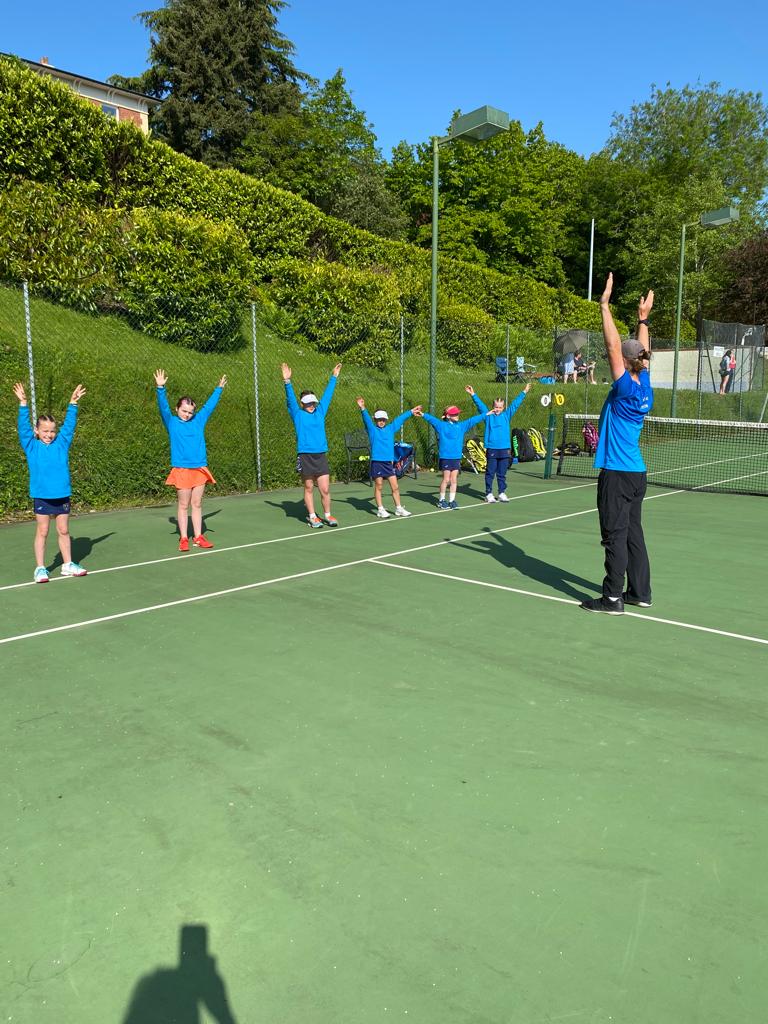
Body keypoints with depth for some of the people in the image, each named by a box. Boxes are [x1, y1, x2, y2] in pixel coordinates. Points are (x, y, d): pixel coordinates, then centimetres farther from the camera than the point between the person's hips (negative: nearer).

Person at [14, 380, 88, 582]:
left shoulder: (61, 444, 5)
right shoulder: (32, 447, -1)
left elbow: (69, 425, 4)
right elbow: (23, 427, -9)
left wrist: (73, 403, -3)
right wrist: (23, 403, -18)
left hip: (62, 495, 2)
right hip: (42, 496, -2)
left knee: (64, 531, 12)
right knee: (42, 532, 5)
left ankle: (68, 564, 22)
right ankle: (40, 568, 12)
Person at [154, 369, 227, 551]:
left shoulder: (198, 420, 11)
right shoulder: (172, 422, 1)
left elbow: (209, 405, 21)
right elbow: (163, 406, -12)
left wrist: (219, 389, 28)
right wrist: (160, 388, -25)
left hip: (200, 469, 4)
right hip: (181, 470, -3)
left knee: (197, 504, 9)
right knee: (183, 505, 2)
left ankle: (198, 537, 15)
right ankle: (183, 539, 8)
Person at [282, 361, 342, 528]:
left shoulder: (320, 412, 12)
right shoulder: (298, 414, 3)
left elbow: (327, 395, 19)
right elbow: (290, 399, -8)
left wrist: (334, 377, 23)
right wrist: (287, 381, -20)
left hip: (321, 456, 3)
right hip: (305, 456, -3)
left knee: (325, 489, 1)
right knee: (309, 488, 7)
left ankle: (327, 515, 17)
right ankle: (312, 516, 18)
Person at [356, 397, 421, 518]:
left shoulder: (390, 428, 13)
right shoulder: (372, 429, 1)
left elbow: (400, 419, 21)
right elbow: (367, 419, -14)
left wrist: (411, 412, 27)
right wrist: (363, 409, -31)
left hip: (389, 462, 4)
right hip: (377, 462, -4)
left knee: (395, 486, 3)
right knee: (378, 486, 3)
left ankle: (398, 508, 13)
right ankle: (380, 509, 11)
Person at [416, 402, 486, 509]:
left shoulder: (462, 426, 10)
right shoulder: (441, 425, -3)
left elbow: (473, 420, 15)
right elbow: (432, 419, -16)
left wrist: (485, 415, 16)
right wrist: (423, 415, -33)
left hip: (457, 457, 4)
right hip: (445, 457, -4)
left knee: (454, 480, 6)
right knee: (446, 479, 0)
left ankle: (452, 500, 15)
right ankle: (441, 500, 14)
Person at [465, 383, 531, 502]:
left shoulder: (506, 415, 10)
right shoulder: (488, 415, 5)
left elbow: (515, 404, 12)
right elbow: (480, 404, 0)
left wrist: (524, 392, 14)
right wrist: (473, 394, -8)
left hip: (504, 449, 2)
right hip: (491, 449, -2)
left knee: (502, 473, 9)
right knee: (490, 473, 2)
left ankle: (502, 493, 17)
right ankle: (489, 494, 7)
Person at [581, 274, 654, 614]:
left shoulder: (626, 388, -14)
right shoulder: (644, 387, 5)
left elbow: (614, 347, -17)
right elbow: (641, 352, 22)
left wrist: (605, 306, -12)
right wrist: (642, 319, 30)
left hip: (617, 474, -8)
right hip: (636, 473, 8)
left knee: (615, 535, -4)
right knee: (633, 533, 14)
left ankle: (613, 598, 1)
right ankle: (640, 592, 22)